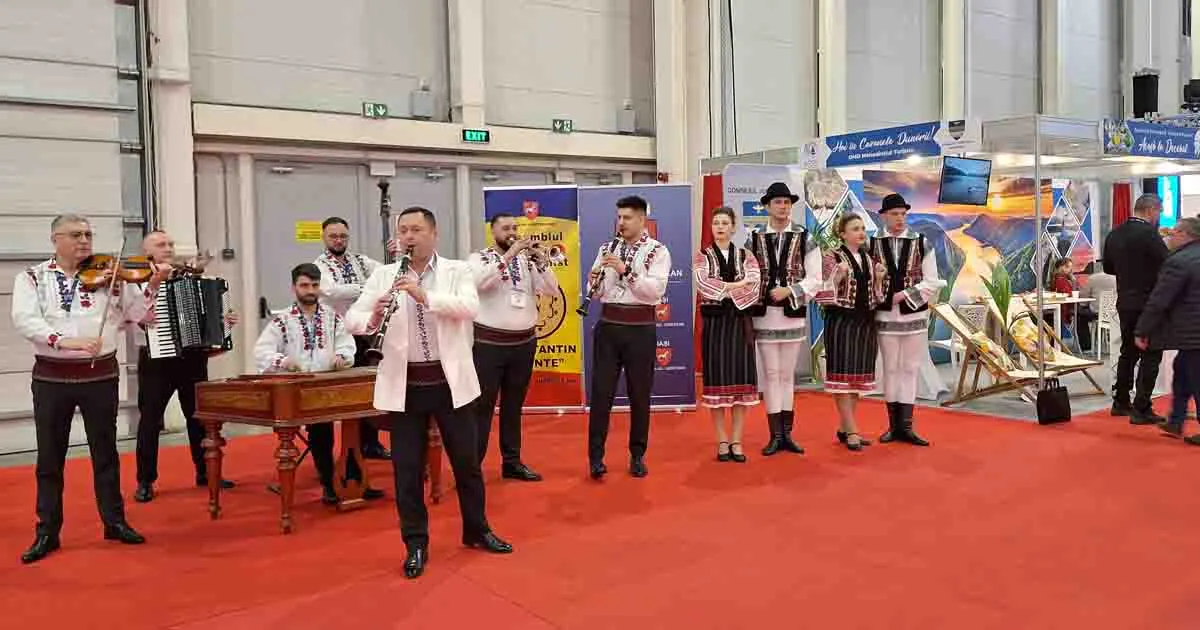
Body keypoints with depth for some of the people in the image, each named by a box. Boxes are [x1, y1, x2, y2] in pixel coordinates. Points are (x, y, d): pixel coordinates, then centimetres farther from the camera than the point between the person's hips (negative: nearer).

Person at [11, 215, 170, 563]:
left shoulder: (109, 275, 3)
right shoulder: (32, 278, 0)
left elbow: (135, 313, 0)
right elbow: (24, 321, -14)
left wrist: (152, 285, -18)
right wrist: (64, 341, -28)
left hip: (100, 375, 1)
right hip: (51, 377, -1)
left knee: (105, 451, 10)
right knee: (49, 457, 8)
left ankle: (115, 521, 22)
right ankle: (47, 532, 19)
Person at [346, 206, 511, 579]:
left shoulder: (457, 271, 1)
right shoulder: (383, 275, 6)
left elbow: (471, 308, -16)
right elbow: (351, 318, -1)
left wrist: (425, 296, -27)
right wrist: (372, 320, -24)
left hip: (449, 381, -1)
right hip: (403, 385, 1)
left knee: (466, 460, 11)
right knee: (407, 467, 5)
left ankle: (476, 530, 31)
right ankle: (415, 544, 19)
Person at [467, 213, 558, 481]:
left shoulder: (527, 260, 8)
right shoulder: (480, 257, -2)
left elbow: (551, 290, 0)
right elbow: (480, 282, -23)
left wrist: (541, 260, -15)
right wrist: (509, 255, -24)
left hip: (524, 343, 4)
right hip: (489, 343, -4)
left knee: (514, 406, 13)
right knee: (482, 406, -1)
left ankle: (512, 461, 23)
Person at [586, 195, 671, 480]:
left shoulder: (658, 251, -1)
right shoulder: (607, 249, 9)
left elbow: (656, 290, -15)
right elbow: (596, 293, 8)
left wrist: (626, 270, -22)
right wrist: (594, 277, -14)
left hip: (640, 328, -2)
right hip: (608, 325, 2)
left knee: (640, 393, 7)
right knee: (601, 391, 1)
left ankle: (637, 456, 20)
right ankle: (596, 456, 8)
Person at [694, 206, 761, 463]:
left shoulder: (746, 255, 9)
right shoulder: (702, 257, 6)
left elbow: (753, 287, -8)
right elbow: (703, 284, -14)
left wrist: (721, 289, -15)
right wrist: (736, 286, -15)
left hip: (739, 322, 1)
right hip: (714, 322, -1)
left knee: (741, 379, 0)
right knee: (717, 379, 0)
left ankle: (736, 441, 8)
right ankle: (722, 442, 8)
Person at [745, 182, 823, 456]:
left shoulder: (805, 239, 2)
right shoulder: (754, 239, 2)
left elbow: (814, 279, -1)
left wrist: (789, 291, -14)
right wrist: (747, 311, -5)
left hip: (793, 315, 1)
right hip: (763, 315, 0)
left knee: (787, 375, 8)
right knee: (771, 375, 2)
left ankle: (787, 433, 16)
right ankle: (776, 435, 9)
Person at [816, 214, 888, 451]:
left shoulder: (869, 259, 12)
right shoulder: (833, 258, -5)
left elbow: (876, 296, 14)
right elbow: (825, 293, -9)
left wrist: (879, 279, -4)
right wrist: (838, 276, -24)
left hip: (866, 322, 6)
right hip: (841, 322, -6)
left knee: (859, 376, 8)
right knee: (842, 375, -6)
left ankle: (845, 428, 17)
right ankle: (852, 431, -2)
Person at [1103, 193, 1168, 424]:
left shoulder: (1115, 233, 6)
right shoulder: (1148, 233, -17)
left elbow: (1108, 266, 15)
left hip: (1125, 303, 8)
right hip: (1148, 304, -8)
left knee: (1128, 352, 19)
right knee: (1150, 356, -1)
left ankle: (1121, 402, 27)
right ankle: (1141, 409, -1)